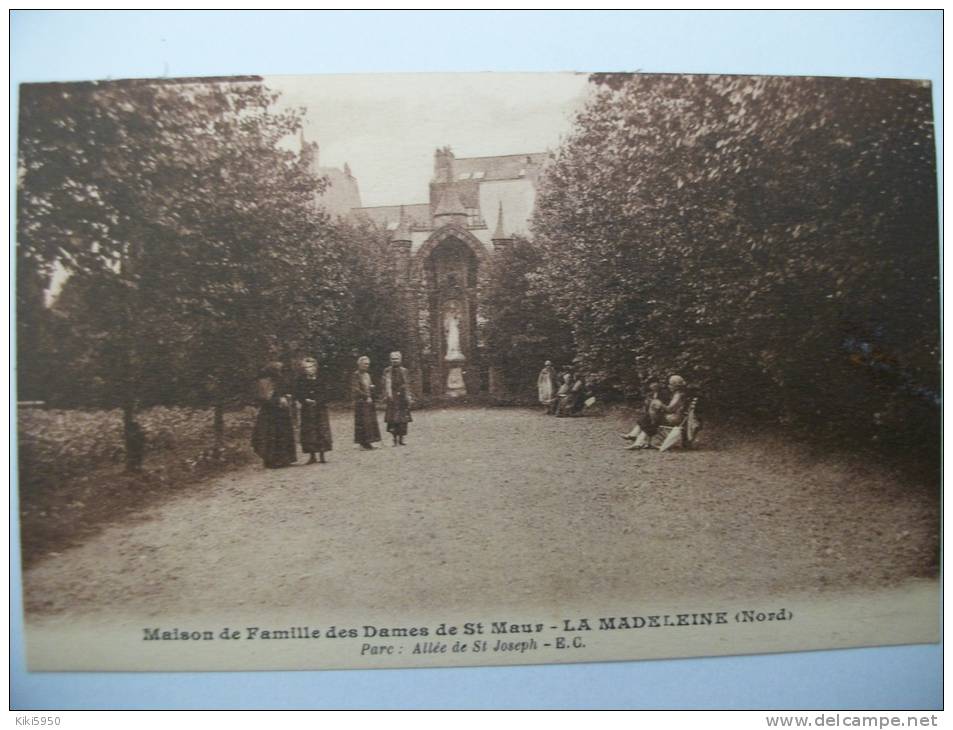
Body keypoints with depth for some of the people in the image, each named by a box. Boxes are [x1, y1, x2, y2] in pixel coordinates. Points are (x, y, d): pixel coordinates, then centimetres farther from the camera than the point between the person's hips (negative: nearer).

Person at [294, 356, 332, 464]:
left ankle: (322, 456, 6)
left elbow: (324, 393, 0)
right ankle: (312, 456, 8)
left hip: (320, 408, 0)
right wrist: (306, 400, -16)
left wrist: (316, 401, -13)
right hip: (307, 409, 0)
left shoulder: (320, 378, 4)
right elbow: (298, 394, 0)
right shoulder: (300, 379, 3)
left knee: (322, 431, -1)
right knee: (309, 431, 0)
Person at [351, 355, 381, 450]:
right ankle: (362, 443, -1)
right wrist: (366, 397, -15)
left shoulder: (367, 375, 15)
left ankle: (367, 442, 10)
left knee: (371, 421, 5)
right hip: (361, 401, -8)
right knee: (362, 421, -6)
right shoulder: (356, 375, -9)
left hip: (369, 401, 8)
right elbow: (356, 389, -14)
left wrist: (371, 387, 1)